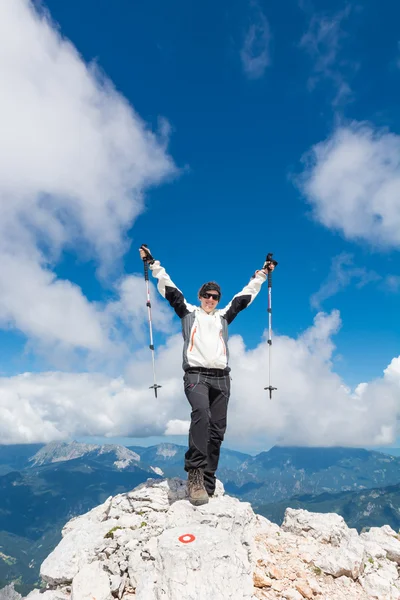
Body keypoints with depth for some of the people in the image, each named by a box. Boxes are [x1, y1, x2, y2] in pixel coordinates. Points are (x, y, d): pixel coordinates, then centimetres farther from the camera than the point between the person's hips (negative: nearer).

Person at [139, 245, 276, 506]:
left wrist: (262, 273, 28)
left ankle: (207, 485, 6)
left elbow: (246, 295, 27)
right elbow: (168, 288, 11)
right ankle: (195, 473, -29)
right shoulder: (188, 312, 15)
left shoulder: (223, 316, 23)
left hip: (221, 377, 4)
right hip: (196, 375, -4)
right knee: (201, 413, -31)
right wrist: (153, 264, 8)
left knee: (217, 430, -1)